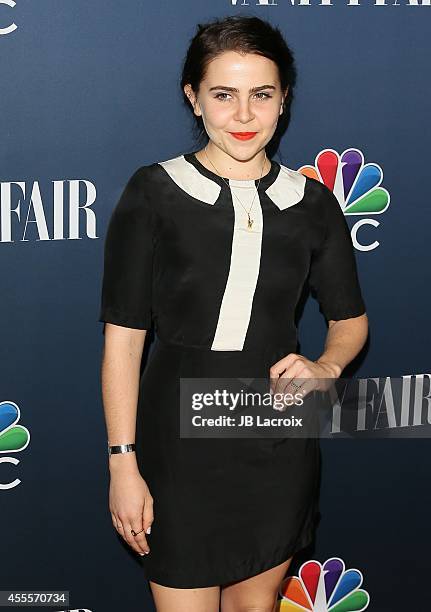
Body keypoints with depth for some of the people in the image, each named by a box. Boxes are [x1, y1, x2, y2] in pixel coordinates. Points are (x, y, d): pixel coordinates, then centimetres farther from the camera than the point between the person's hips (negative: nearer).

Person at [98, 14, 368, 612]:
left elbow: (350, 319, 12)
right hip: (180, 435, -3)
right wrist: (123, 462, -10)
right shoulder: (154, 193, -8)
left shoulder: (312, 202, 1)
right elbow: (124, 335, -8)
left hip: (280, 439, 3)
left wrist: (326, 367, -10)